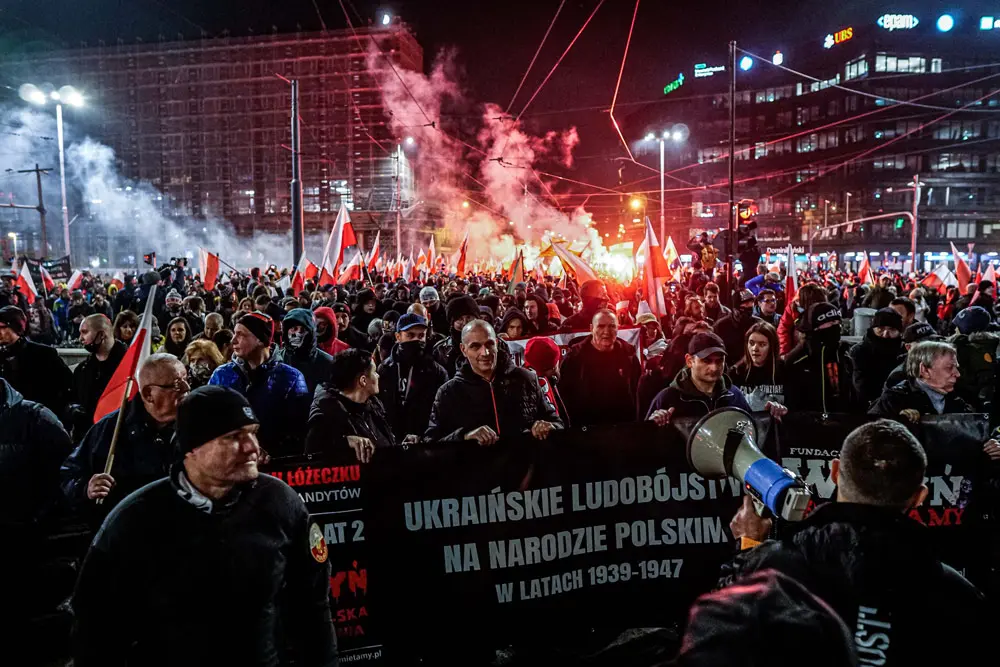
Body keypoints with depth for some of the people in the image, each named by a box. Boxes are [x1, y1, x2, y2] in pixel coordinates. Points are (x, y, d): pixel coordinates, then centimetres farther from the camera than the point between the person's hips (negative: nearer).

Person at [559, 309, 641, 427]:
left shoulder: (628, 353, 1)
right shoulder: (575, 355, -6)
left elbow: (638, 391, 10)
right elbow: (565, 393, -6)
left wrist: (638, 422, 5)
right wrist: (574, 422, -9)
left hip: (624, 425, 2)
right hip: (585, 425, -2)